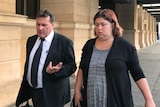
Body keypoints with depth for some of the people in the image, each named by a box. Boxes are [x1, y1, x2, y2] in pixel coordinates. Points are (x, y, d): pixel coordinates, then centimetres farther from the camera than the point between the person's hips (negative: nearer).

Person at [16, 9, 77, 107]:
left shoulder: (65, 42, -11)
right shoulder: (31, 40, 7)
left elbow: (71, 66, -9)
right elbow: (27, 65, 13)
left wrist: (55, 70, -28)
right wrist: (23, 92, 14)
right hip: (32, 91, 6)